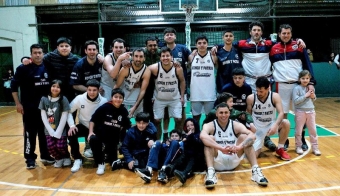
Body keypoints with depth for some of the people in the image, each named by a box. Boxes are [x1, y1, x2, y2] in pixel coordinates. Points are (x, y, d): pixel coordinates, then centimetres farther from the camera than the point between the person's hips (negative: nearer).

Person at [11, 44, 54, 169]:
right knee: (30, 133, 3)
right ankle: (30, 158, 15)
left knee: (45, 132, 12)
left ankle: (45, 156, 25)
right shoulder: (23, 68, -5)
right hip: (29, 107, -3)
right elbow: (14, 85, -5)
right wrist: (18, 103, -9)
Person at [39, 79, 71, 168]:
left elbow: (64, 117, -10)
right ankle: (59, 158, 19)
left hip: (61, 130, -2)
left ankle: (66, 157, 19)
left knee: (60, 146, -15)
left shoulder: (63, 99, -8)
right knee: (50, 146, -12)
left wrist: (58, 132, -13)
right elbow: (43, 116, -2)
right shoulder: (44, 99, -1)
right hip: (49, 130, 3)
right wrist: (51, 131, -9)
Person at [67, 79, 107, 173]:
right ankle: (78, 159, -6)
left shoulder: (104, 101, -14)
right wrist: (72, 125, -19)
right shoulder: (79, 98, -11)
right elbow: (68, 111, -5)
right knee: (71, 134, -27)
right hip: (83, 126, 2)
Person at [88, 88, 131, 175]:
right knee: (93, 139, -37)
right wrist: (90, 132, -15)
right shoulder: (104, 107, -13)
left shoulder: (124, 111, -5)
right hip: (100, 133, -2)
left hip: (113, 138, 2)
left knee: (113, 162, 2)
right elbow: (93, 119, -6)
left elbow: (128, 127, 8)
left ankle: (108, 151, 39)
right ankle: (100, 164, -16)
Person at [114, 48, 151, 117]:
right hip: (124, 94, -1)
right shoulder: (125, 69, -26)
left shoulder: (147, 71, -24)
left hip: (137, 95, 1)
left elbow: (142, 91, -22)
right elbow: (117, 86, -19)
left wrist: (135, 107, -28)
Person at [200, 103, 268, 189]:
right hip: (217, 162, -2)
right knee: (210, 138, -26)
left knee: (244, 137, -16)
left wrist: (239, 147, -40)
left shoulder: (236, 125, -2)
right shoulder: (210, 125, -9)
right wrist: (221, 148, -46)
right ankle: (210, 172, -40)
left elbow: (252, 136, -20)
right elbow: (202, 136, -33)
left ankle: (255, 170, -22)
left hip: (233, 161, 2)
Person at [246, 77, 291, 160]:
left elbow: (281, 113, -22)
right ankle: (259, 145, 25)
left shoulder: (275, 96, -13)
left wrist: (275, 125, -39)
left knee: (286, 123, -32)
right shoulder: (250, 98, -13)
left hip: (271, 125, 1)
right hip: (257, 128, -1)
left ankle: (280, 149, -7)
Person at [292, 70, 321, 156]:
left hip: (311, 111, 5)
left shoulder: (311, 88, 6)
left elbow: (313, 99, 17)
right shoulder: (297, 88, -10)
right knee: (298, 131, 6)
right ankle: (298, 147, 19)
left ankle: (315, 147, 20)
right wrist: (306, 95, -19)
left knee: (313, 130, 9)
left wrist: (313, 96, -5)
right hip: (300, 112, -4)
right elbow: (295, 101, -18)